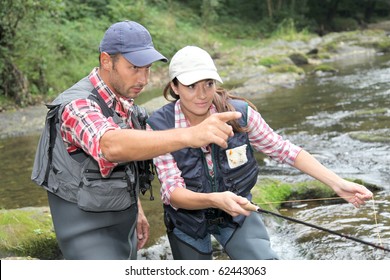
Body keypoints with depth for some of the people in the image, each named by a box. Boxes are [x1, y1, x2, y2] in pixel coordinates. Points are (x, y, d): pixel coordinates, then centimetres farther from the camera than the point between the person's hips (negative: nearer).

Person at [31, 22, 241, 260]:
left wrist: (136, 209, 19)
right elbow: (112, 146, -47)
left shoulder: (123, 102, 3)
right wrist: (190, 135, -58)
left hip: (122, 222, 9)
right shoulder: (78, 105, -26)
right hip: (87, 229, -9)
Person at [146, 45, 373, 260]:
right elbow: (172, 192, -27)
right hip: (187, 220, 0)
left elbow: (283, 150, -9)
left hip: (236, 213, 1)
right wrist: (215, 200, -48)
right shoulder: (160, 126, -23)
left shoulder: (239, 113, -20)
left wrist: (338, 184, -15)